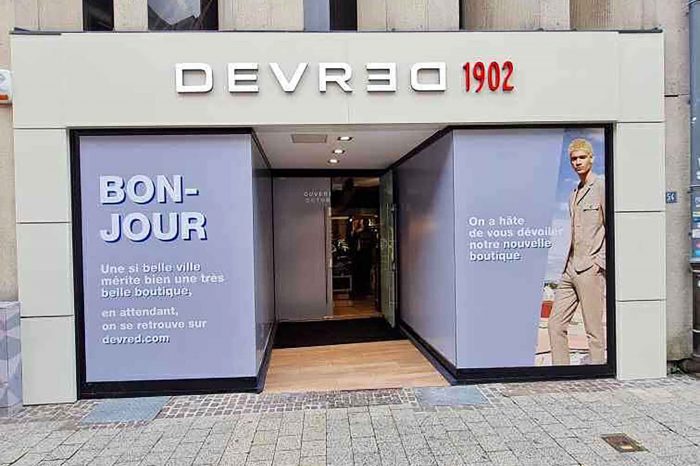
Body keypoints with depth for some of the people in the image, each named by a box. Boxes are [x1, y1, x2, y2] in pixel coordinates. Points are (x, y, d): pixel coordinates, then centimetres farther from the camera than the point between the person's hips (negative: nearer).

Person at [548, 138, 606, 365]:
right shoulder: (574, 195, 19)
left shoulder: (601, 187, -3)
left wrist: (600, 262, -13)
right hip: (570, 269, 8)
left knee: (594, 330, 1)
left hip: (590, 269, -7)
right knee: (555, 324, 5)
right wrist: (568, 264, 15)